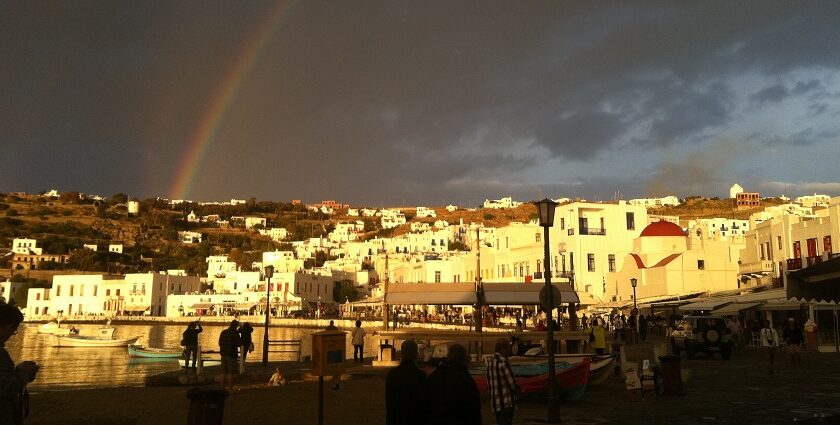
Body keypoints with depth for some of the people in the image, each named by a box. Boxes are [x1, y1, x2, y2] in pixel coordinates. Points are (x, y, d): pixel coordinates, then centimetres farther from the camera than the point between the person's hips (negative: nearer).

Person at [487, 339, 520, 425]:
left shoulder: (490, 362, 9)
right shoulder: (503, 363, -17)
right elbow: (512, 384, -16)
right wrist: (519, 390, 6)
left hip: (495, 404, 9)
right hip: (506, 404, -8)